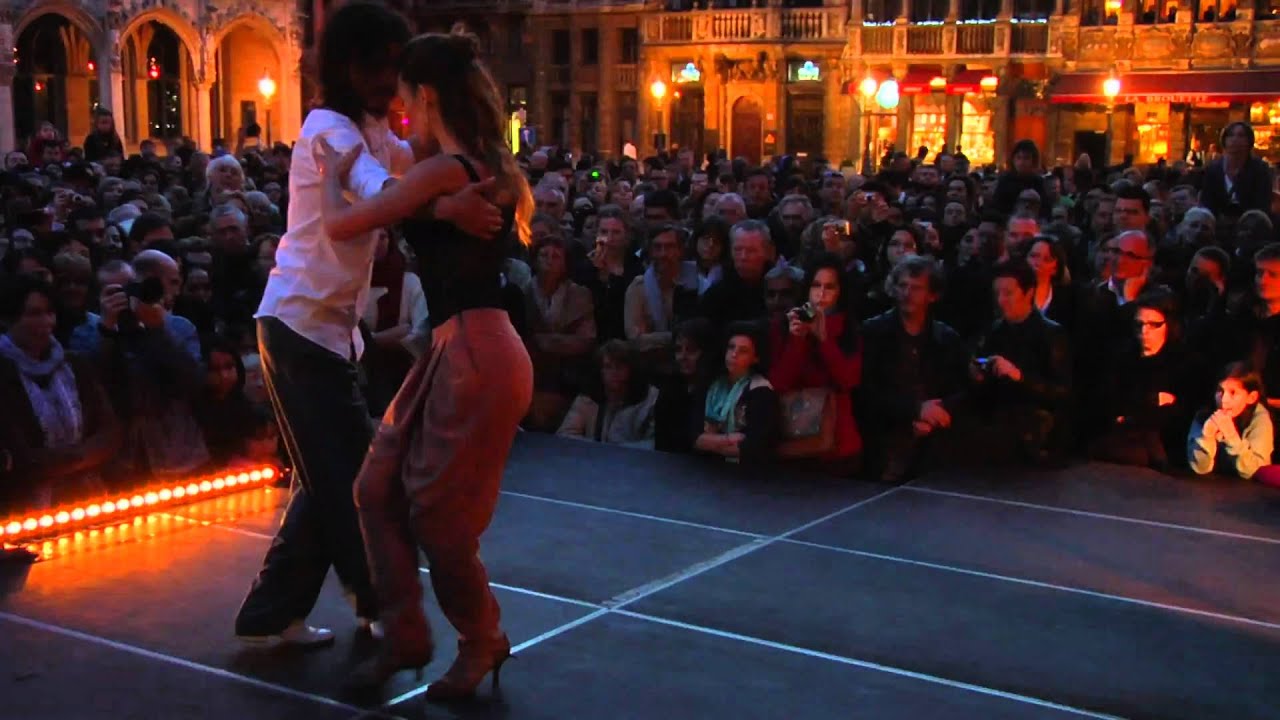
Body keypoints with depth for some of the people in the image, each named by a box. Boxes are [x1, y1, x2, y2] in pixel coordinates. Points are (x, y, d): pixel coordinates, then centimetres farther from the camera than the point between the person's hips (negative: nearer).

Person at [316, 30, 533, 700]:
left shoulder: (443, 171, -16)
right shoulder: (487, 168, 11)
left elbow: (340, 225, -12)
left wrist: (334, 173, 7)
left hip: (475, 356, -9)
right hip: (458, 352, 9)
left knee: (438, 513, 4)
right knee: (379, 489, 12)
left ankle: (481, 643, 24)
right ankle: (405, 636, 21)